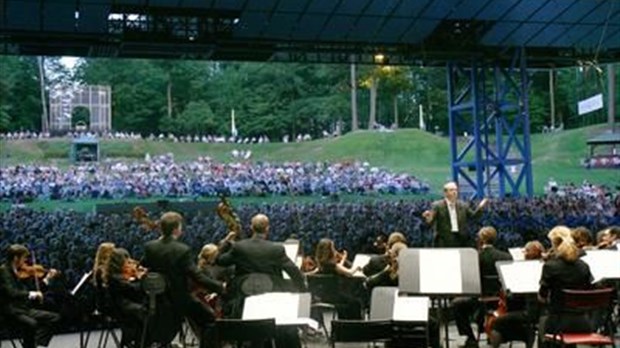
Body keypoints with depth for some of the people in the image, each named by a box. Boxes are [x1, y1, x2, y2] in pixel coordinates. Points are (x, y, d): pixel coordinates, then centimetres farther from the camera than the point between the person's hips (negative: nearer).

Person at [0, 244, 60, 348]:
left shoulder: (19, 272, 11)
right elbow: (11, 293, -29)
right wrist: (32, 294, -33)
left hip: (23, 308, 9)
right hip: (10, 311, -9)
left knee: (54, 317, 2)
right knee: (31, 323, -36)